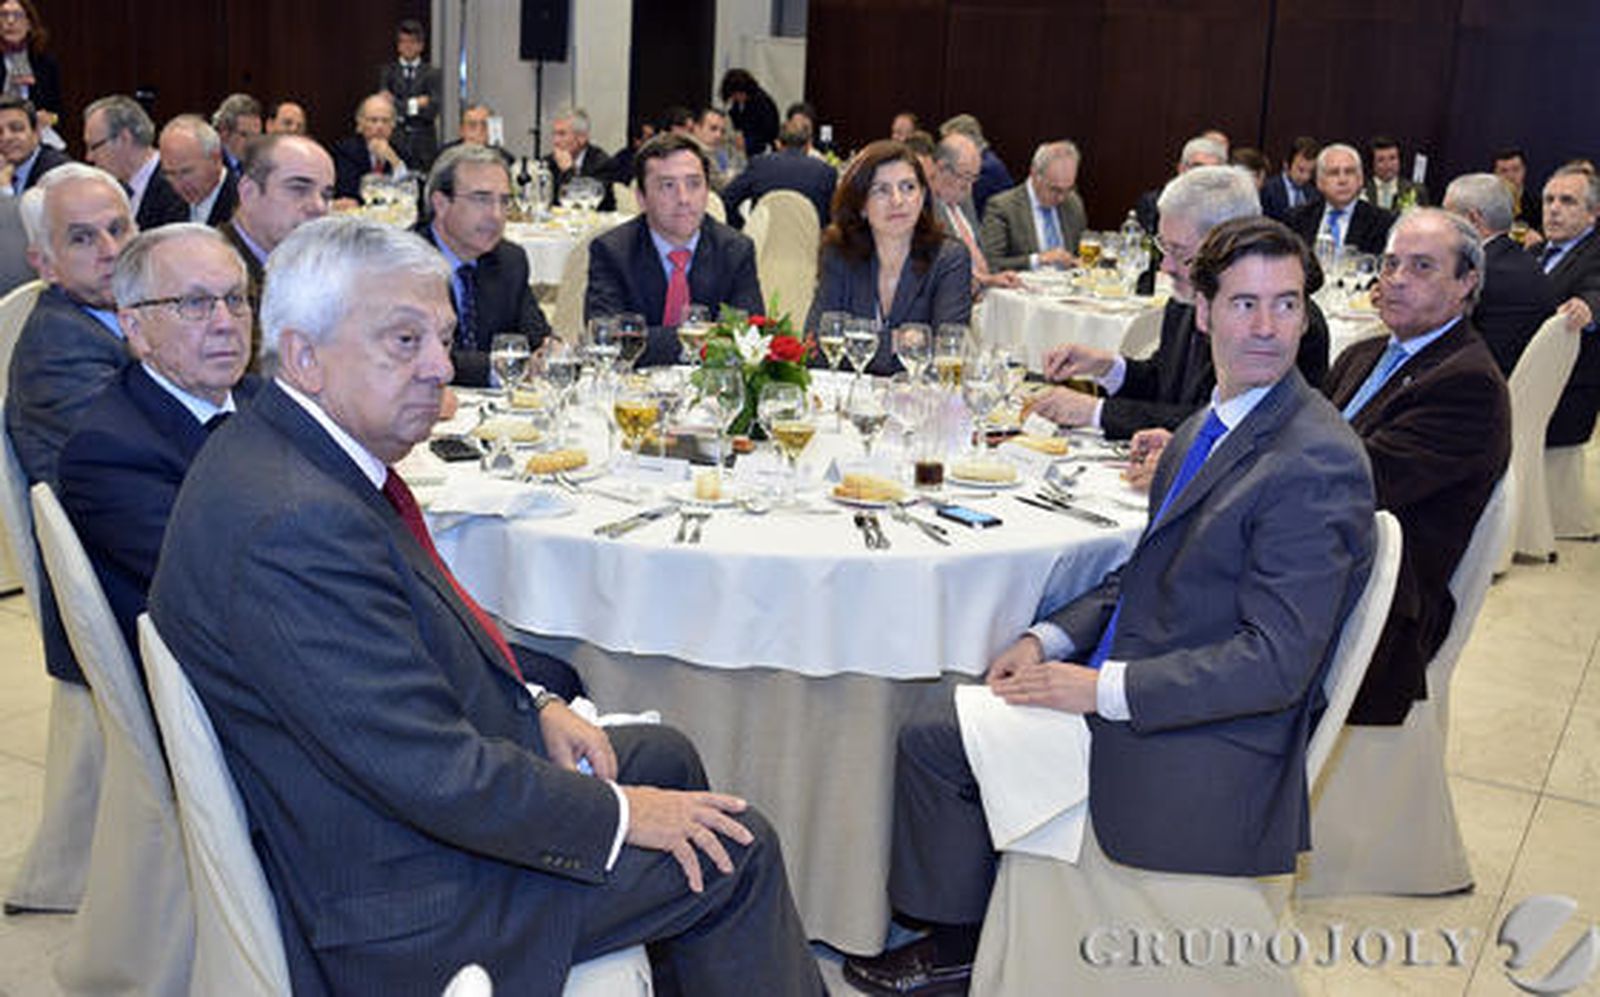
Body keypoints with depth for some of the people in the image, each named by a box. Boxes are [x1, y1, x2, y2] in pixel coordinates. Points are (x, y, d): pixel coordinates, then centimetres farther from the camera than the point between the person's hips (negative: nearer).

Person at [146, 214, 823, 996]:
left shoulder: (297, 451, 1)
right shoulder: (295, 524, -31)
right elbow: (438, 778, -29)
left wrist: (532, 708, 2)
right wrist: (618, 814, -16)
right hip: (398, 914, -10)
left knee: (666, 756, 22)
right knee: (734, 853, -3)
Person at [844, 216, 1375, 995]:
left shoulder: (1317, 465, -22)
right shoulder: (1208, 426, 7)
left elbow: (1276, 665, -24)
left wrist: (1102, 688, -22)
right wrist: (1049, 639, 0)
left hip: (1203, 752, -9)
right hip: (1116, 687, 9)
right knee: (931, 739, 9)